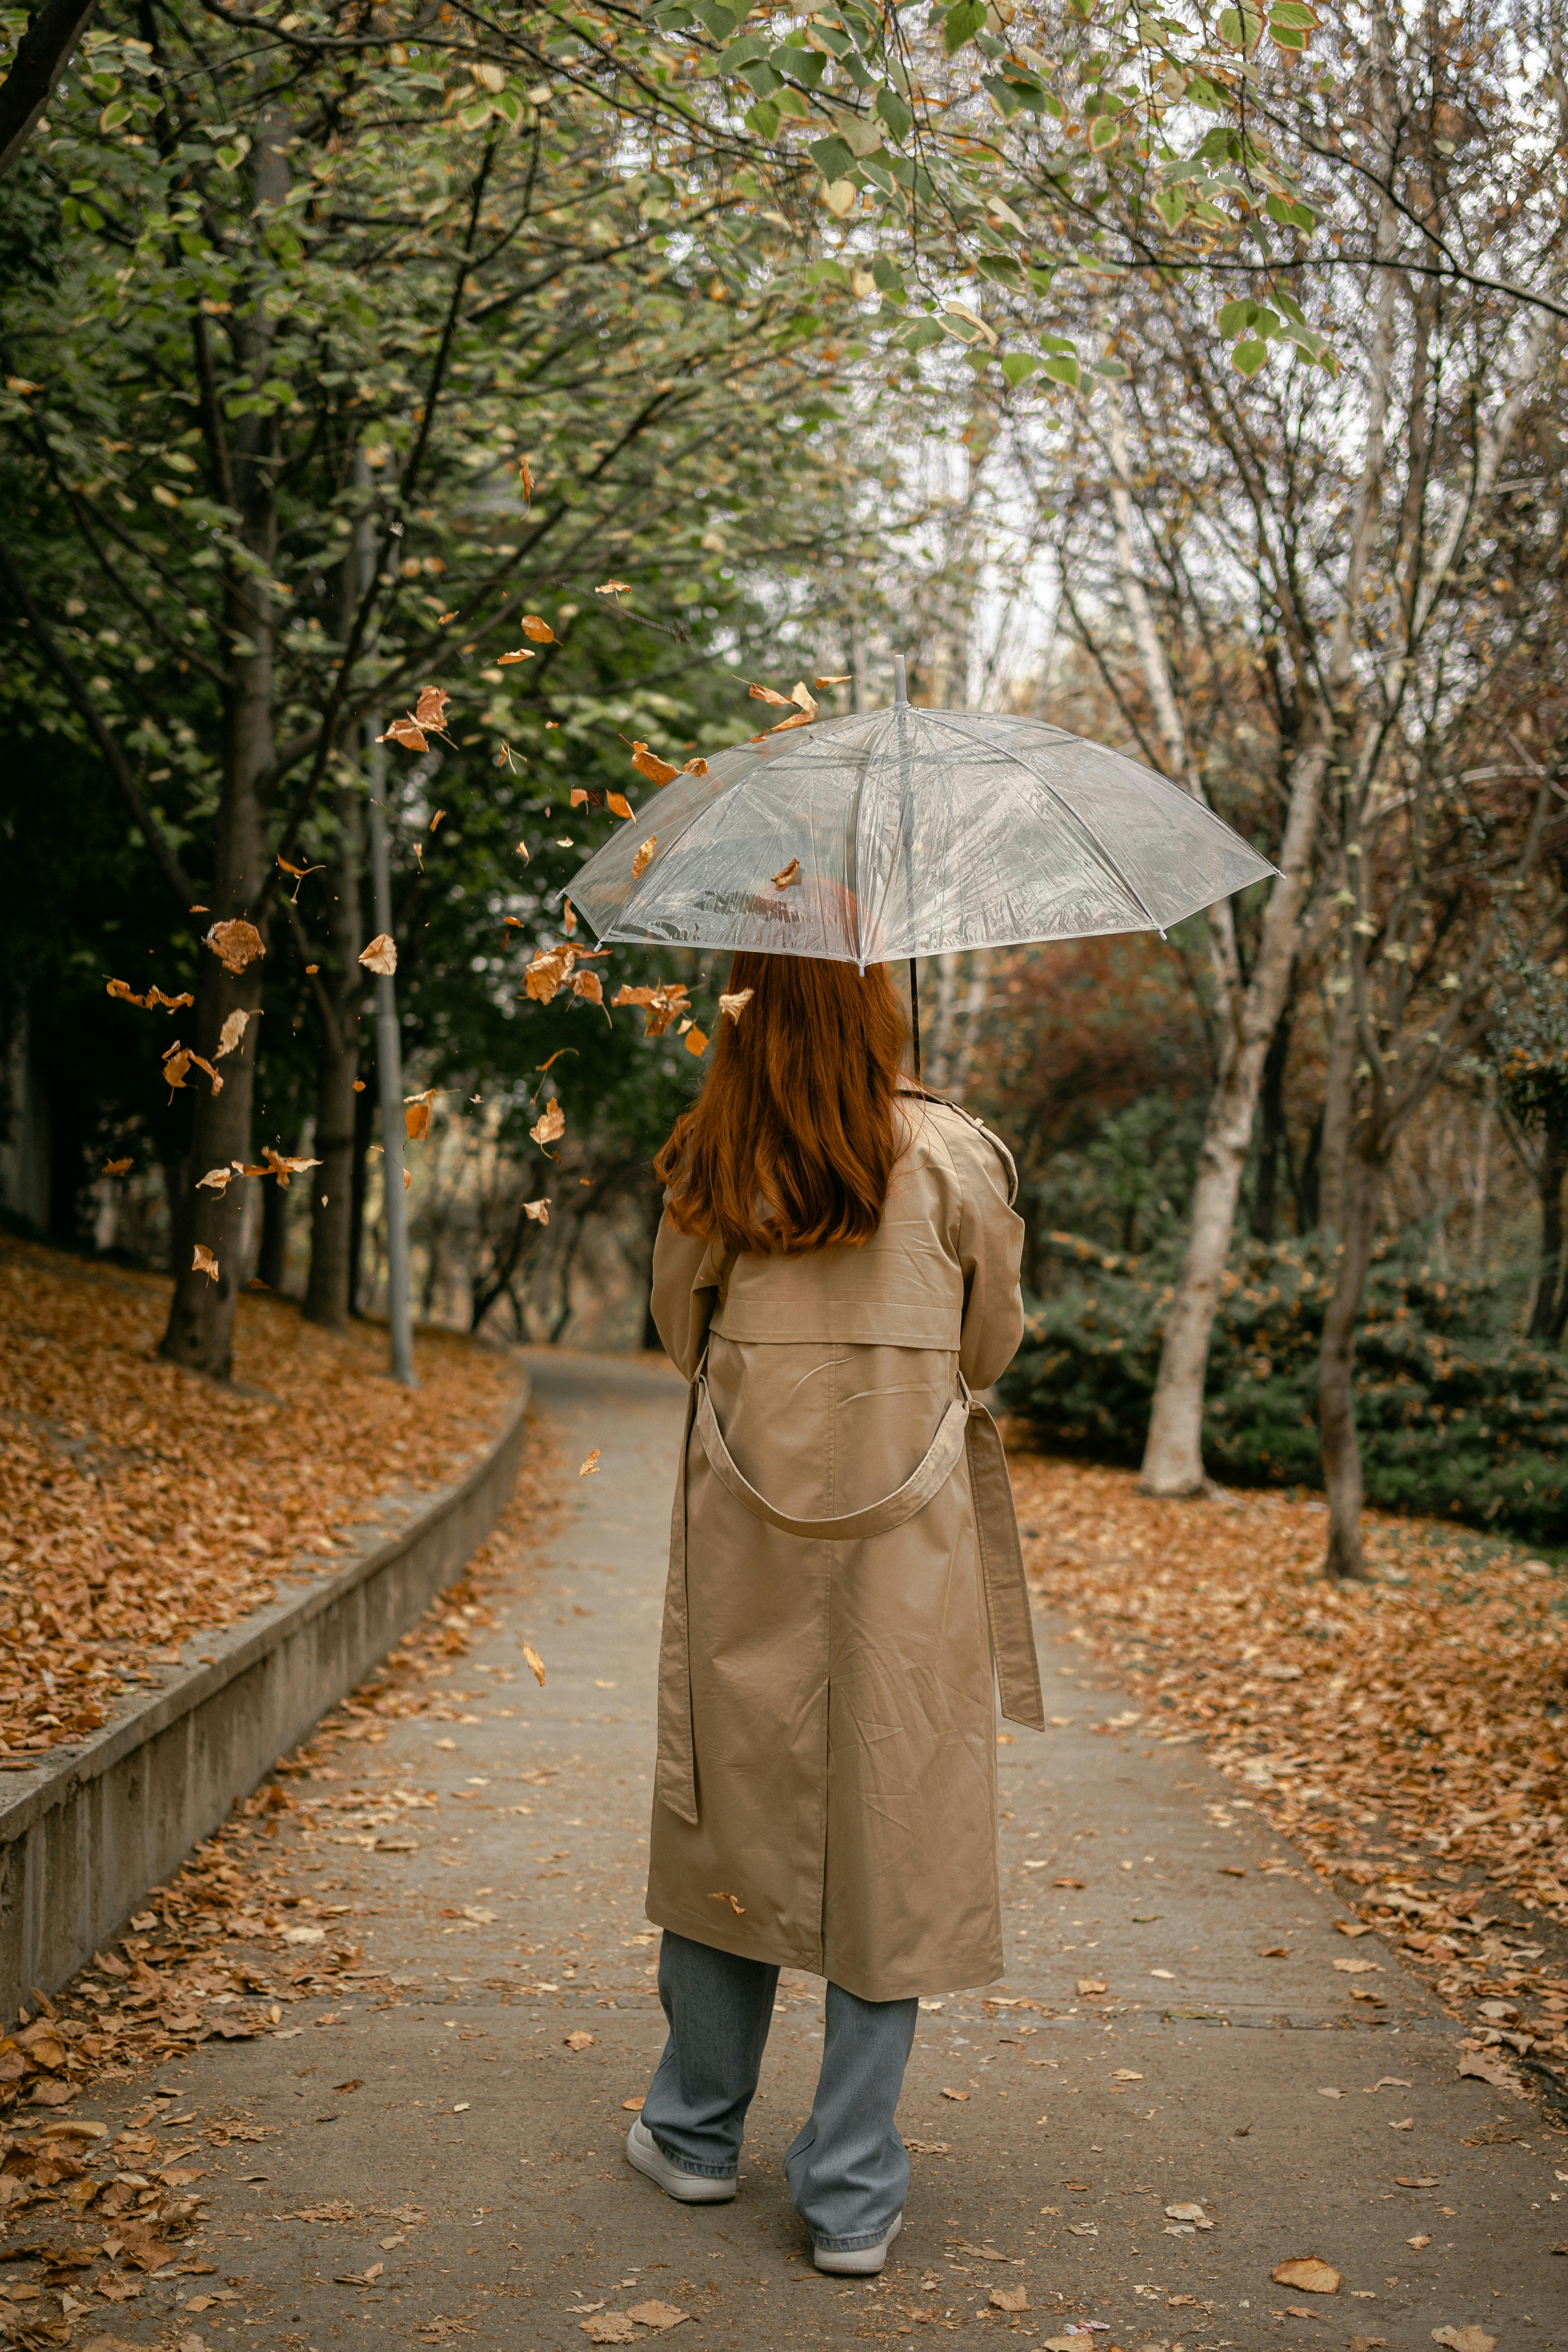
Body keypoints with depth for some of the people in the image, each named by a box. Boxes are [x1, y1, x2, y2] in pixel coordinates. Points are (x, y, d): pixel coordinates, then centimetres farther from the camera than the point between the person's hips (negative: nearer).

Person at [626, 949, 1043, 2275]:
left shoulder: (713, 1170, -5)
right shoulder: (954, 1161, -7)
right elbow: (992, 1347, 5)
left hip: (746, 1532, 2)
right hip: (907, 1542, -1)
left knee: (732, 1818, 15)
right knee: (888, 1836, 6)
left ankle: (698, 2134, 30)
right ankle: (854, 2193, 12)